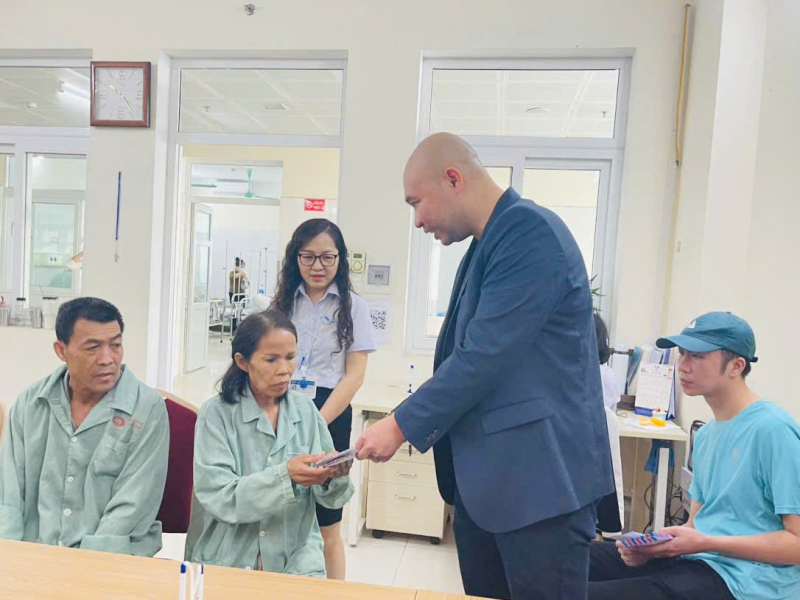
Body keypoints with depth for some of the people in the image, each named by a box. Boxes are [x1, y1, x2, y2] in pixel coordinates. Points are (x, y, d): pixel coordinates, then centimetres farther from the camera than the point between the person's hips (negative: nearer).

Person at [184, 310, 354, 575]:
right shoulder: (216, 414, -8)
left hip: (295, 556, 2)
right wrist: (285, 476, -29)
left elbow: (328, 497, 3)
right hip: (226, 558, -2)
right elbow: (220, 498, -16)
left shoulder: (305, 409, 0)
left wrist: (332, 477, -20)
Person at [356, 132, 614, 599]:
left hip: (541, 477, -9)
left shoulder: (531, 231, -18)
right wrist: (415, 421, 15)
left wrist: (402, 425, -14)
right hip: (483, 477, 9)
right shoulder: (487, 245, 13)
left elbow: (485, 356, -23)